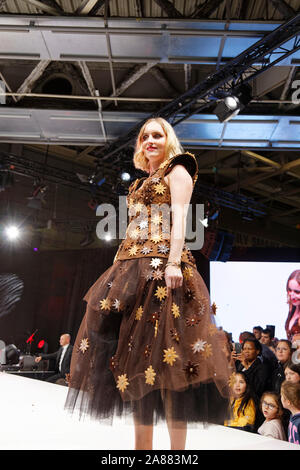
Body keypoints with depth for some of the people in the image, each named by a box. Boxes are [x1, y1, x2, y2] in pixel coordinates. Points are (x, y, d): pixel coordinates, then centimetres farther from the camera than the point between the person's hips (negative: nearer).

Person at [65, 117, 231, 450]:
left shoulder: (177, 171, 8)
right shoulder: (141, 183, 28)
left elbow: (180, 218, -8)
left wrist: (174, 262, -21)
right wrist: (120, 266, 16)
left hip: (161, 266, -8)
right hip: (131, 266, 8)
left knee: (163, 348, -11)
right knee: (133, 350, 4)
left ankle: (177, 449, 0)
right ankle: (142, 444, 14)